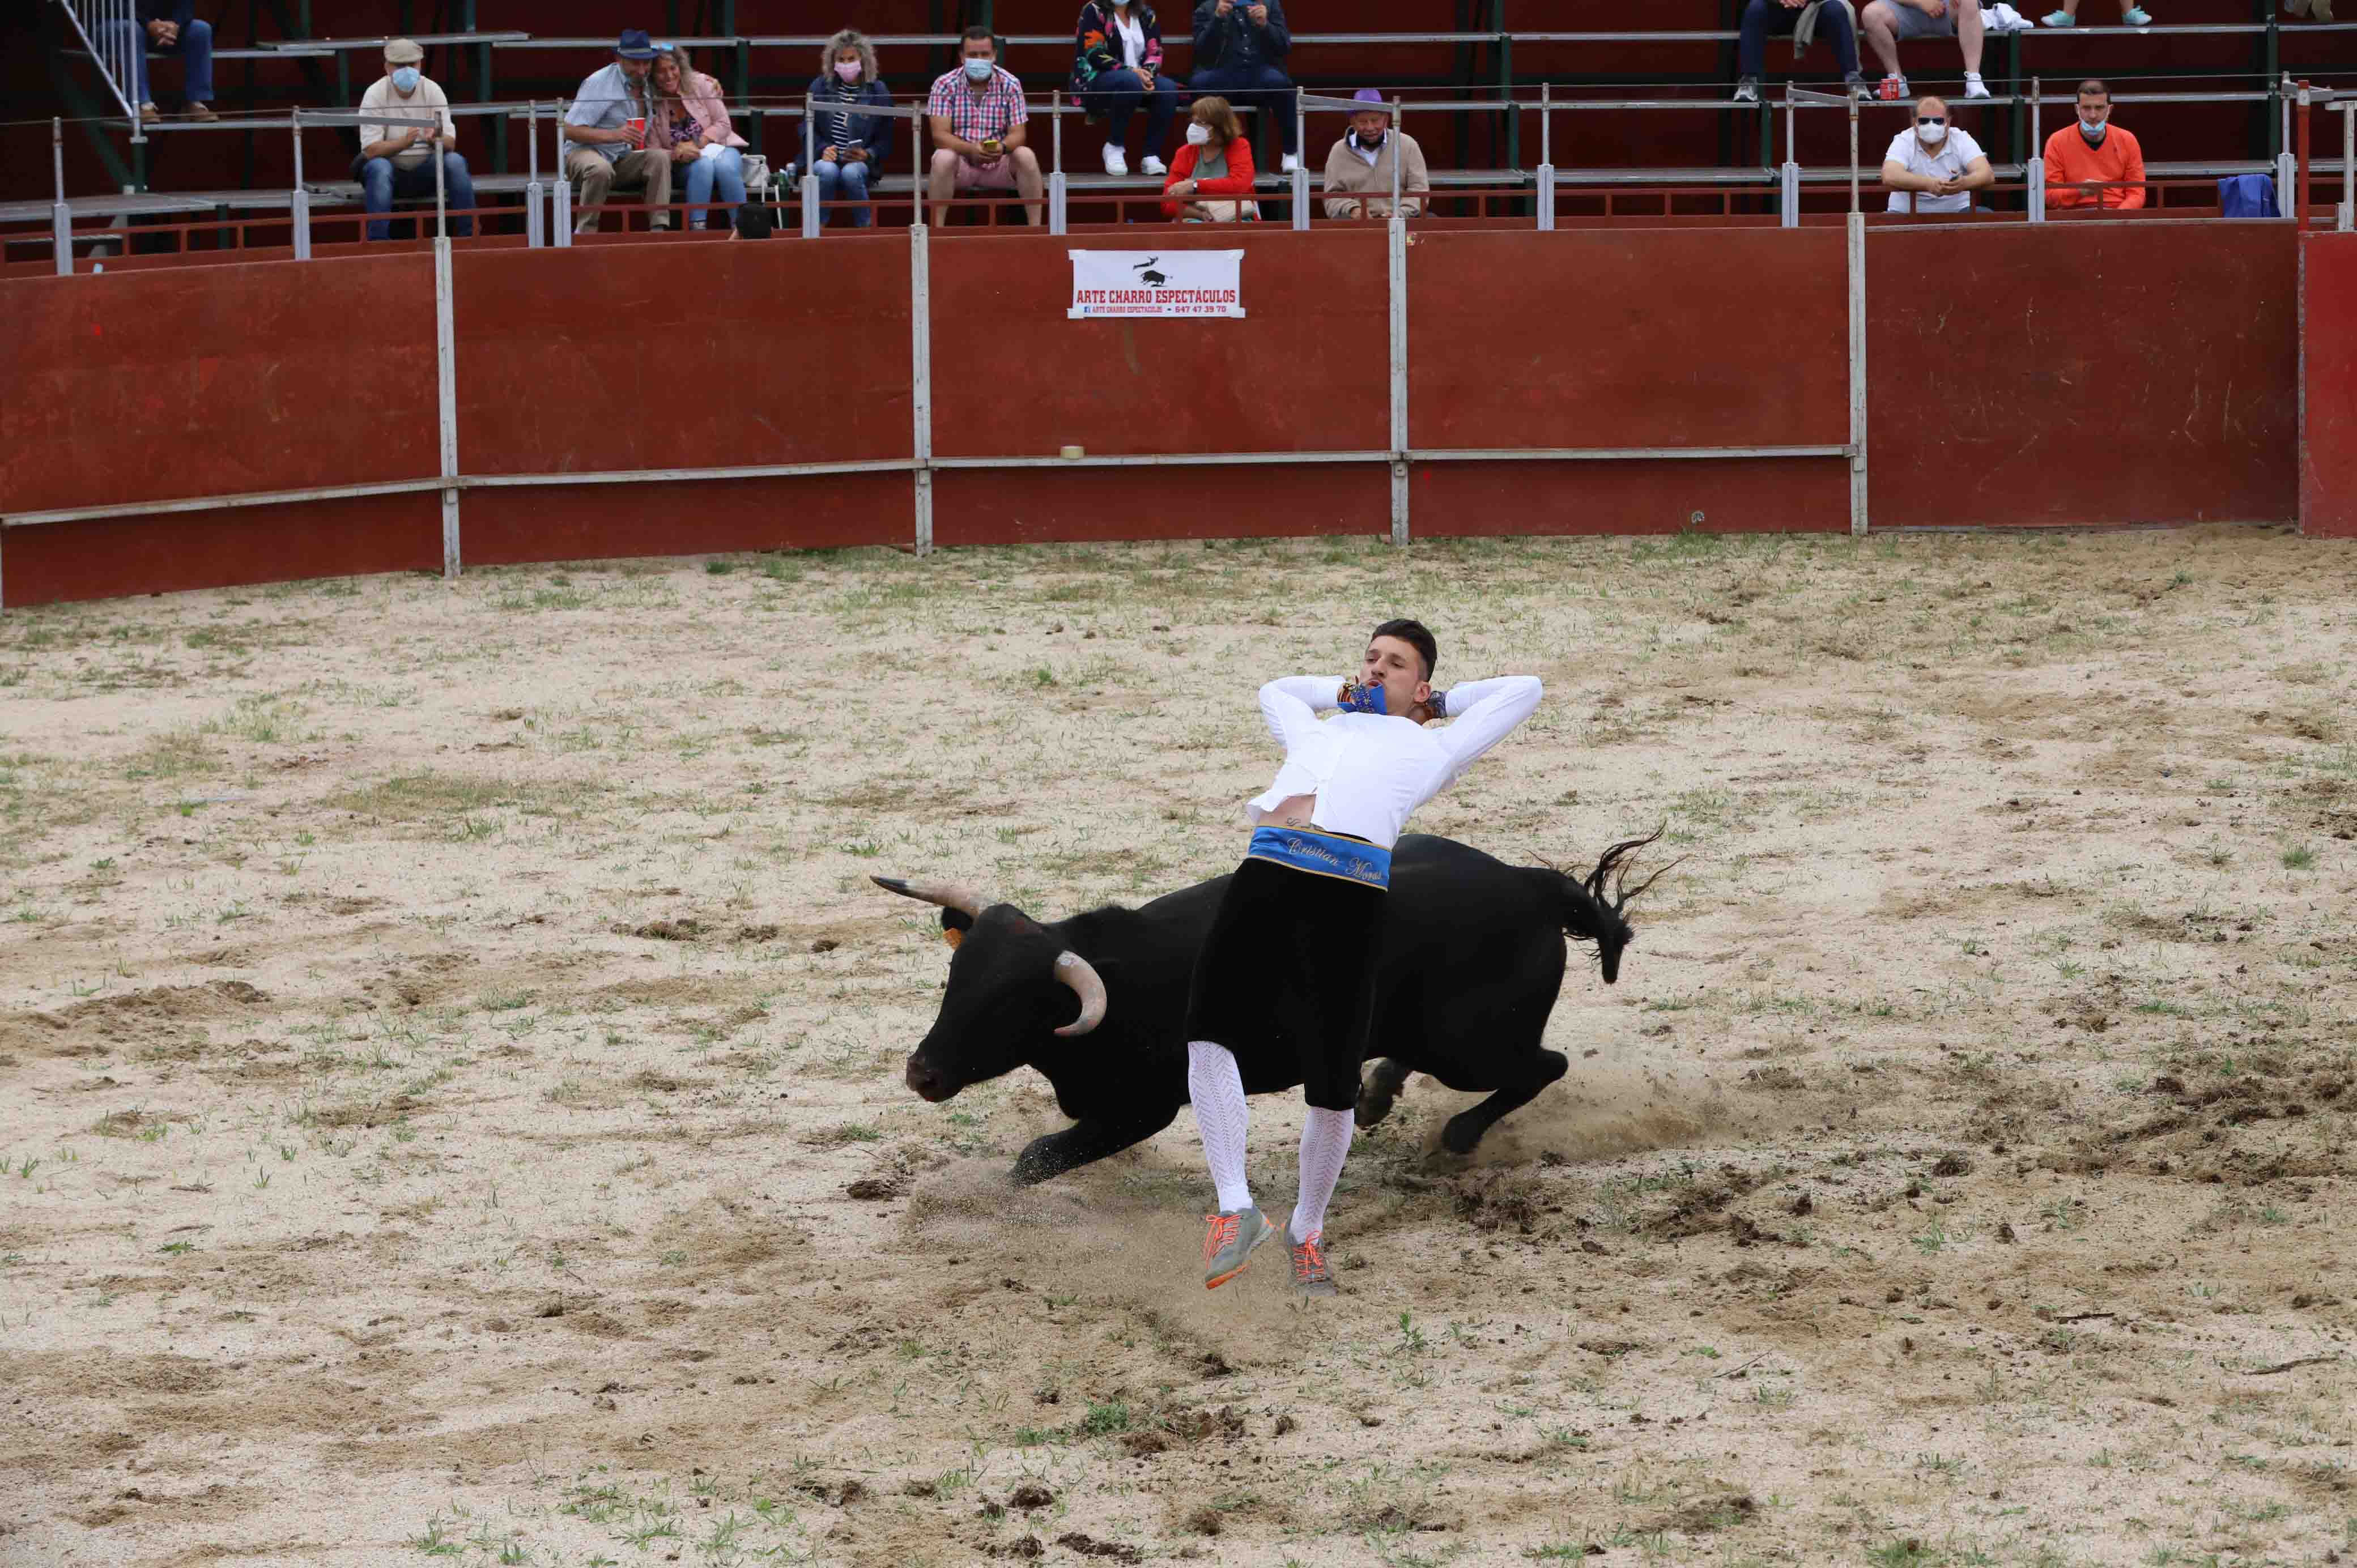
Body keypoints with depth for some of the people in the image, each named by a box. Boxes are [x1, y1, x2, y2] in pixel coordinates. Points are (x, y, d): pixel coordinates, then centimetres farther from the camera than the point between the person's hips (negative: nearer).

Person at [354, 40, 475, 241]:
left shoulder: (432, 90, -2)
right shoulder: (375, 94, -10)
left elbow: (449, 143, -7)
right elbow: (371, 150, -18)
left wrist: (436, 140, -32)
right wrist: (404, 142, -37)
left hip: (425, 171, 2)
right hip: (391, 170, -2)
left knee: (456, 162, -25)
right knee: (379, 167, -36)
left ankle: (469, 236, -20)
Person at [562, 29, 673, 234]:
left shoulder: (647, 84, 5)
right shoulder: (599, 83, -13)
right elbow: (569, 131, -19)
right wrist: (614, 135, -30)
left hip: (626, 159, 5)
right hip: (585, 152, -5)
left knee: (661, 157, -20)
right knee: (601, 169, -37)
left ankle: (659, 229, -24)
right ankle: (585, 233, -25)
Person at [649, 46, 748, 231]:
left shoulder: (701, 84, -5)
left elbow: (723, 125, -3)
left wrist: (697, 144, -18)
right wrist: (677, 154, -25)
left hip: (718, 149, 1)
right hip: (683, 165, -1)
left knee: (725, 167, -35)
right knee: (703, 166, -36)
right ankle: (696, 229, -40)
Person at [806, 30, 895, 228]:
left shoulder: (878, 92, 4)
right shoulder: (820, 87, 8)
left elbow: (885, 139, 5)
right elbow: (808, 128, 8)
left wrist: (867, 155, -15)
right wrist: (822, 149, -11)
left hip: (861, 162, -1)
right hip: (826, 159, 1)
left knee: (850, 173, -36)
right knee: (828, 171, -36)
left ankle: (865, 229, -20)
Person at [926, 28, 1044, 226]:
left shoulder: (1010, 85, -3)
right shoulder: (945, 85, -8)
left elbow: (1018, 134, -7)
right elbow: (940, 135, -16)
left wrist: (1002, 147, -31)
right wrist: (971, 149, -34)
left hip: (999, 163, 2)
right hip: (961, 161, -2)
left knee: (1026, 156, -26)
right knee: (943, 158, -33)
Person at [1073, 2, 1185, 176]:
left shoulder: (1146, 15, 11)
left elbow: (1155, 52, 6)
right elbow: (1094, 54, -13)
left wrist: (1147, 74, -17)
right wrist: (1131, 71, -23)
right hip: (1095, 82, -5)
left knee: (1168, 88, -25)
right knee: (1130, 82, -37)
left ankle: (1151, 155, -23)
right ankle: (1114, 147, -21)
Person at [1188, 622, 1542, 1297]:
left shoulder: (1431, 748, 28)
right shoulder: (1316, 732, 38)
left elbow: (1524, 689, 37)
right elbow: (1276, 690, 60)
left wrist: (1438, 703, 43)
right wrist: (1346, 693, 51)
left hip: (1350, 890, -3)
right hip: (1266, 869, 3)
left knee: (1334, 1082, -6)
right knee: (1207, 1030, -18)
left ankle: (1308, 1230, 14)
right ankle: (1235, 1207, -12)